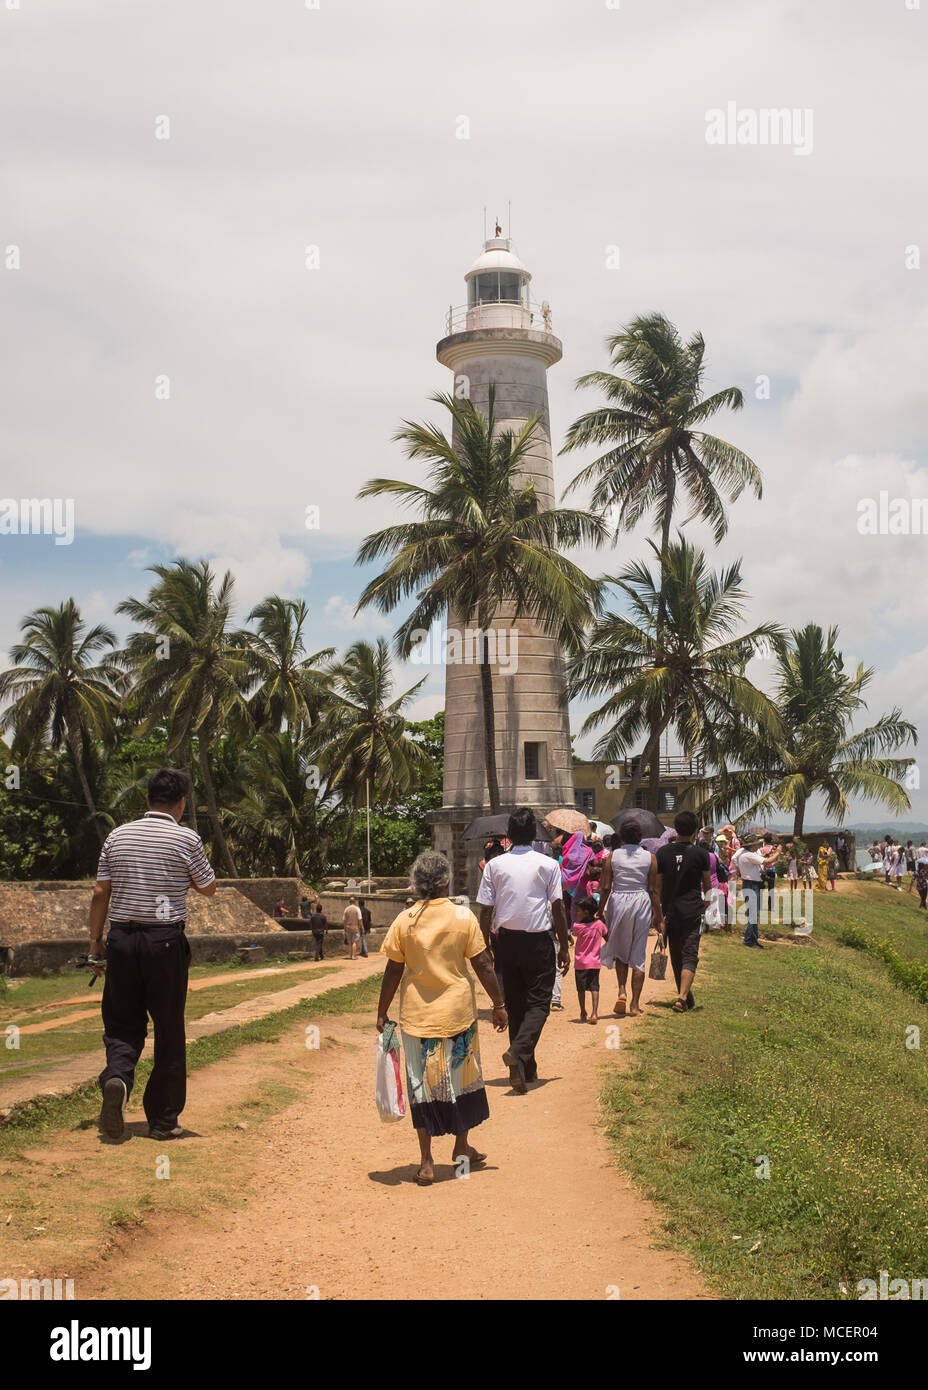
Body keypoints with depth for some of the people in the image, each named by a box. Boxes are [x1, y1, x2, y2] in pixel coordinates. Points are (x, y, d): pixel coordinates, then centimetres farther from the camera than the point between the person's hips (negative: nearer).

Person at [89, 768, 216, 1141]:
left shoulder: (117, 836, 7)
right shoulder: (186, 839, -5)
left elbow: (100, 894, 7)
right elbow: (208, 888, 7)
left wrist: (95, 940, 15)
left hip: (121, 938, 3)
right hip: (165, 940, -3)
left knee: (122, 1023, 11)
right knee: (169, 1033, 6)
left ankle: (116, 1076, -19)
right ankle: (163, 1119, 11)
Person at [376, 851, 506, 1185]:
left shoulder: (405, 921, -6)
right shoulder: (463, 917, -7)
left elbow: (393, 971, -3)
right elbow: (482, 965, -5)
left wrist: (381, 1013, 7)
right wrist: (498, 1004, 5)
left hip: (417, 1016, 0)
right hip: (458, 1012, 0)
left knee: (422, 1085, 9)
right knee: (461, 1077, 19)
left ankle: (426, 1163, 9)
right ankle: (462, 1146, 32)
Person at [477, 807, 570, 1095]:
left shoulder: (495, 865, 0)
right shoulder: (548, 865, -4)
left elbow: (485, 911, 0)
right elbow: (558, 909, -3)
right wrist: (565, 948, 4)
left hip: (506, 940, 3)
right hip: (538, 941, -2)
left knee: (514, 1004, 13)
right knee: (538, 1003, 2)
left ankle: (526, 1068, 18)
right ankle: (519, 1051, -23)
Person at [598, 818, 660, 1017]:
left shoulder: (612, 856, -2)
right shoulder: (650, 857, -1)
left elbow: (605, 888, -3)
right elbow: (653, 889, -2)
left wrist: (601, 911, 7)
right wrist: (657, 914, 6)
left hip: (618, 902, 0)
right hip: (641, 903, 0)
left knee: (620, 950, 17)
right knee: (638, 955, 6)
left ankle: (622, 991, -5)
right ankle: (635, 1004, 7)